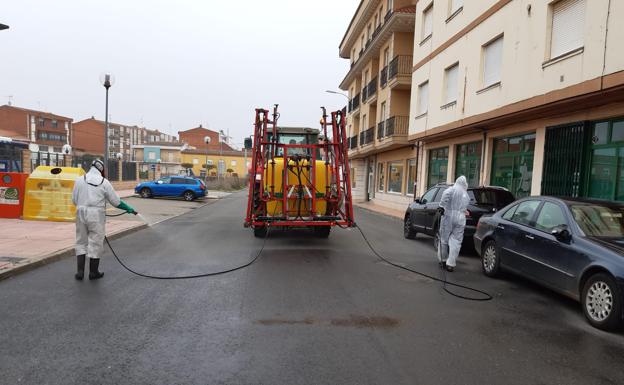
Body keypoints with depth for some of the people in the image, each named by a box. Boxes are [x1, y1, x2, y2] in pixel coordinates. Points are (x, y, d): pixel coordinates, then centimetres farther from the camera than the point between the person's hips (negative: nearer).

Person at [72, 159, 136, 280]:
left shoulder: (80, 180, 2)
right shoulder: (104, 182, -4)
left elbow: (74, 199, 6)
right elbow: (116, 201, -1)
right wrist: (129, 209, 12)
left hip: (81, 213, 3)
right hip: (96, 215, -2)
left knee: (81, 242, 14)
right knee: (95, 243, 8)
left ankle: (80, 272, 14)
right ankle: (93, 272, 17)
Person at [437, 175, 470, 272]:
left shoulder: (452, 189, 1)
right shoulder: (466, 195, 17)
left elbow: (446, 194, -18)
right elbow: (464, 207, 15)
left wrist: (442, 206, -18)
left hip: (449, 215, -3)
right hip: (460, 218, 3)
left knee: (444, 238, 9)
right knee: (456, 241, 3)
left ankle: (443, 260, 20)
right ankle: (451, 264, -1)